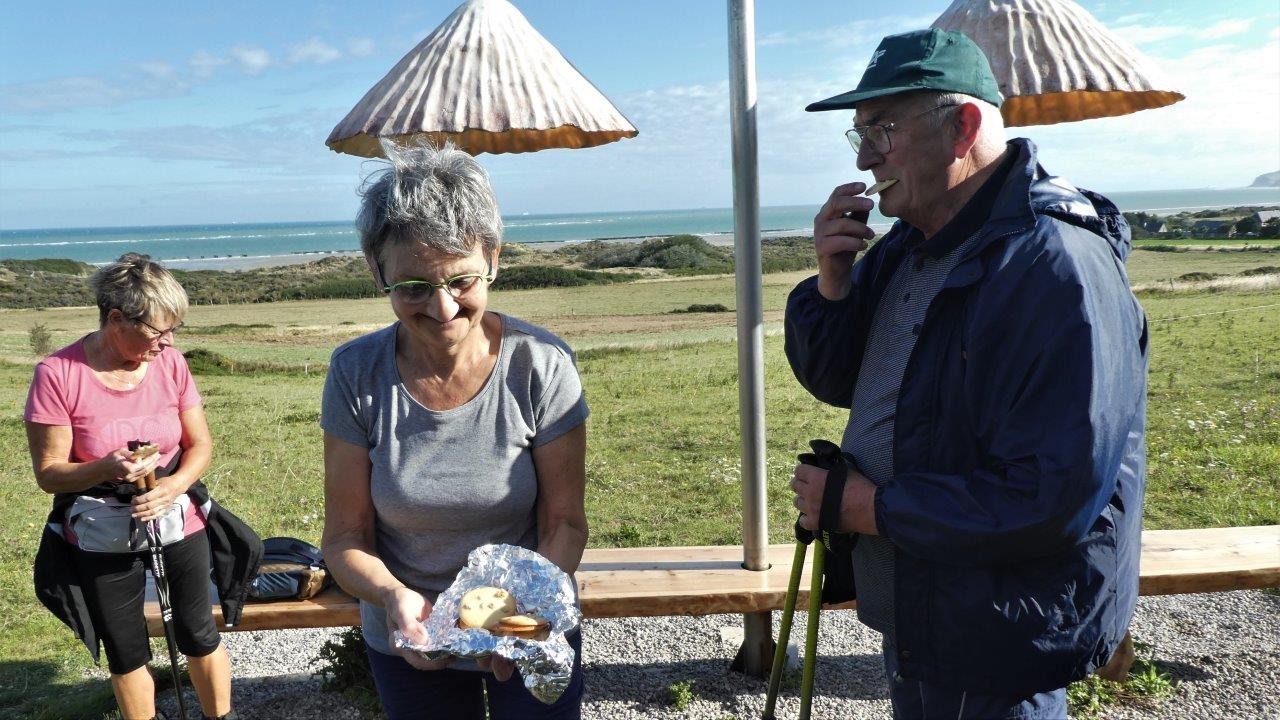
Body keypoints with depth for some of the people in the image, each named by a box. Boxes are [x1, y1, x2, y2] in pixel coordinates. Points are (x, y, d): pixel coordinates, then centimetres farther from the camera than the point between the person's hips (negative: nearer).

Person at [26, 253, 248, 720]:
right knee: (125, 652, 16)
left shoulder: (170, 363, -8)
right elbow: (48, 472, -11)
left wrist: (174, 485, -19)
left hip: (178, 521, 2)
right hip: (103, 537, -1)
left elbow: (200, 444, 0)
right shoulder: (57, 375, -16)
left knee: (198, 634, 14)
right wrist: (107, 469, -30)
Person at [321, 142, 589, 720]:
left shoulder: (541, 366, -19)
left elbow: (564, 522, -13)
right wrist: (393, 597, -29)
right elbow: (346, 536, -10)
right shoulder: (356, 374, -15)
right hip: (408, 644, 2)